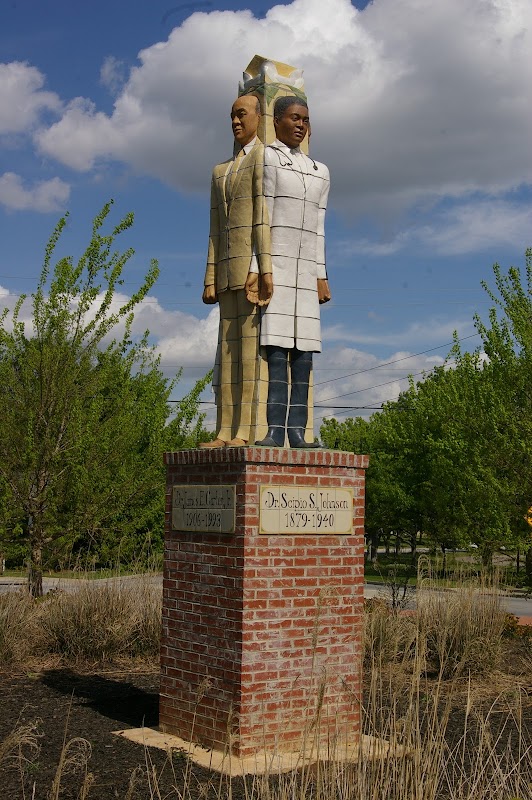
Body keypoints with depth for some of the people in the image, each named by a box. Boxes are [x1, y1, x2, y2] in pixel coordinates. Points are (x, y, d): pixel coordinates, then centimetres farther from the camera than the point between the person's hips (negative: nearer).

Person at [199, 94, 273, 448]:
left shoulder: (264, 155, 2)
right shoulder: (220, 172, 25)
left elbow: (263, 215, -10)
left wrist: (265, 270, -18)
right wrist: (211, 280, 11)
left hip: (254, 263, -8)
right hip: (229, 272, 8)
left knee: (251, 343, -13)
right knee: (228, 349, 2)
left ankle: (248, 432, -15)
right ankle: (225, 434, 1)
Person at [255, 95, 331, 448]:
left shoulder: (319, 172, 21)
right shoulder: (265, 158, 4)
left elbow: (317, 229, 18)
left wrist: (321, 276, 10)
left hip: (305, 270, 6)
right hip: (272, 264, -6)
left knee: (304, 349, -2)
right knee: (276, 346, -13)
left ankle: (296, 431, -3)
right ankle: (275, 430, -16)